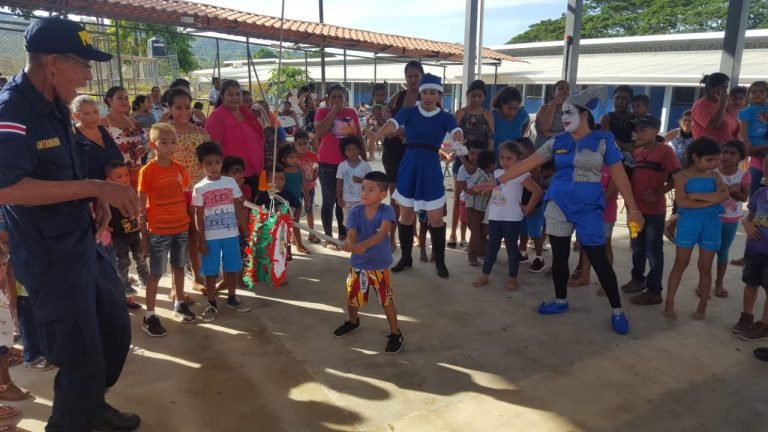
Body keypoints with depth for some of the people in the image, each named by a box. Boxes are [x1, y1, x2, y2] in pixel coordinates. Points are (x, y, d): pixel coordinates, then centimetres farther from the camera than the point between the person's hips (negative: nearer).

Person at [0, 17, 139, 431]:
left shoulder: (55, 106, 8)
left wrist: (96, 200, 2)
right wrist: (95, 188, -30)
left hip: (84, 246, 9)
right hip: (53, 261, -9)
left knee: (116, 330, 22)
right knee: (82, 358, 2)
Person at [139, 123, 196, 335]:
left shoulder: (180, 169, 3)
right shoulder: (147, 171, -12)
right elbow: (141, 206, -8)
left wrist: (188, 222, 7)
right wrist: (143, 233, -8)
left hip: (182, 227, 5)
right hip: (159, 230, -5)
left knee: (179, 267, 18)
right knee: (156, 273, 3)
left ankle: (179, 304, 34)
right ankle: (149, 316, 12)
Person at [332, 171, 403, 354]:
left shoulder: (386, 211, -18)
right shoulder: (355, 213, -11)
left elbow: (382, 233, -33)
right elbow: (351, 235, -22)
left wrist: (363, 245, -49)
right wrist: (350, 244, -48)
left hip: (380, 265, -3)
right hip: (357, 264, 4)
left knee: (387, 301, 5)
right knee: (352, 298, 19)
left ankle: (395, 334, 24)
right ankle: (353, 322, 50)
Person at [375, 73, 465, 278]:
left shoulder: (445, 117, -1)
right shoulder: (408, 112, -1)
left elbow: (457, 132, -21)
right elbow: (392, 124, -20)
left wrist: (458, 144, -47)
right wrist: (375, 137, -42)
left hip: (431, 169, -1)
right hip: (408, 167, 1)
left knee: (436, 218, 3)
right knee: (406, 215, 11)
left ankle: (440, 261, 20)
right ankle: (405, 257, 27)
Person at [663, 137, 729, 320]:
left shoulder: (715, 176, 7)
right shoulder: (682, 177, -4)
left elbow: (724, 195, -10)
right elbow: (681, 202, -16)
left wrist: (696, 196, -16)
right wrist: (711, 200, -14)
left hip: (711, 223, 3)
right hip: (688, 222, -3)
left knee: (705, 267, 9)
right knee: (680, 264, 3)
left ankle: (702, 306, 20)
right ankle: (669, 303, 10)